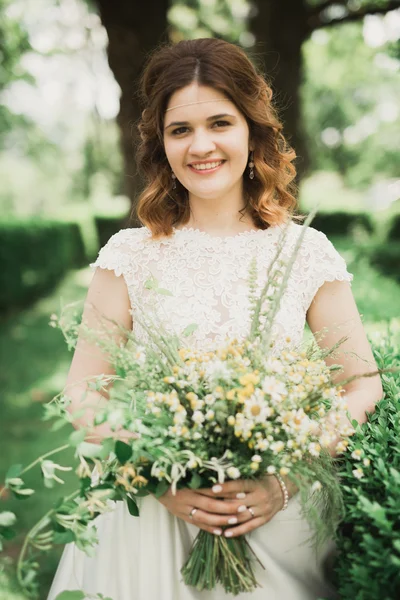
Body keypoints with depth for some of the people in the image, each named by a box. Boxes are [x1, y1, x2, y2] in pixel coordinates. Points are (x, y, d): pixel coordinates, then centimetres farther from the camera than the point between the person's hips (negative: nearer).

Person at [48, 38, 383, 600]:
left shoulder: (307, 253, -3)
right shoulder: (130, 255, -4)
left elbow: (365, 388, -3)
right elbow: (83, 391, -4)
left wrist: (287, 480, -16)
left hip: (279, 513, 1)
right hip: (153, 509, 0)